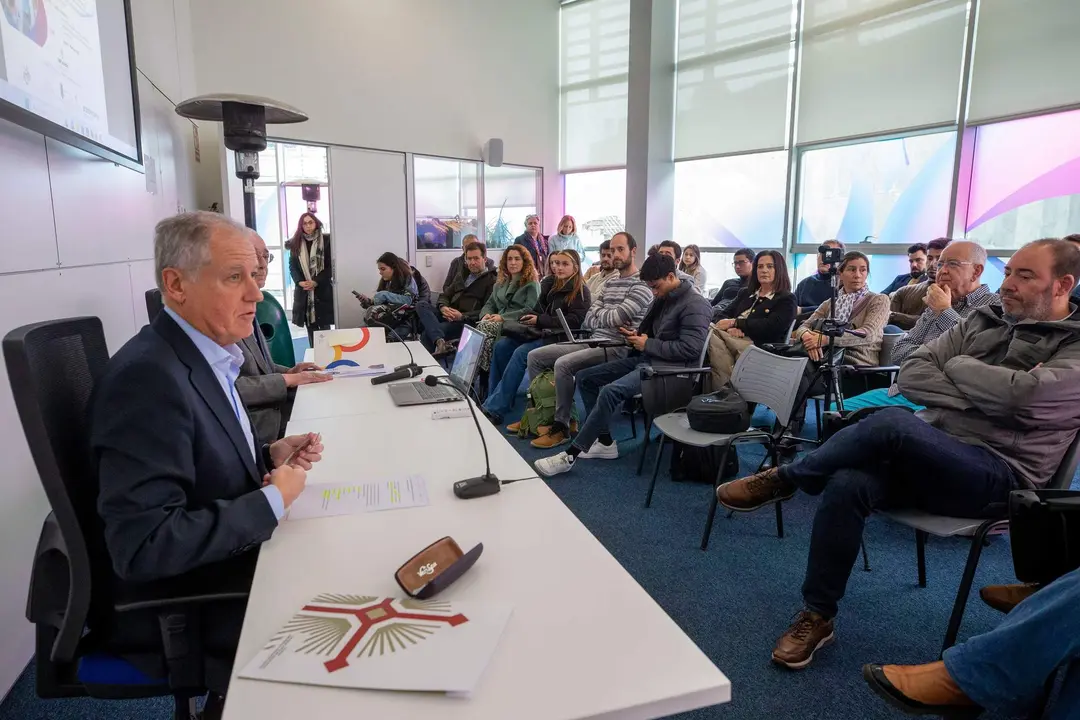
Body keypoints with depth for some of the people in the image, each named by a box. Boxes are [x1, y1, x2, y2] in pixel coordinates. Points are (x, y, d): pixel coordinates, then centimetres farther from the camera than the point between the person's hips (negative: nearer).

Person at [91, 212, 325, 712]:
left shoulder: (203, 351, 2)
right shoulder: (148, 376, -26)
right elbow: (144, 546, -30)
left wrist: (269, 455, -2)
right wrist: (272, 499, -22)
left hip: (225, 565, 8)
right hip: (178, 608, -8)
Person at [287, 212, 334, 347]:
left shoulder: (326, 240, 0)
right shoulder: (295, 243, 9)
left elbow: (331, 265, -3)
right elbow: (292, 266, 8)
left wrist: (316, 282, -13)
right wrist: (300, 281, -11)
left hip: (323, 290, -3)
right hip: (303, 291, 3)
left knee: (324, 325, -2)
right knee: (309, 325, 5)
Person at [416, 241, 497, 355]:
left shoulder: (491, 281, 1)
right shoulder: (462, 276, 25)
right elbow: (445, 295, 21)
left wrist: (462, 316, -21)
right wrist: (443, 307, -5)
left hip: (467, 321, -7)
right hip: (449, 315, 8)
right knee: (421, 306, -22)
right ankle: (440, 341, -43)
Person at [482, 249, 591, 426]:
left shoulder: (581, 291, -6)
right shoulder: (551, 284, 16)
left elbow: (575, 321, -16)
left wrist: (540, 320, -18)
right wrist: (530, 316, -2)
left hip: (560, 337, -8)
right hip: (542, 332, 8)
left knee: (521, 353, -29)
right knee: (501, 345, -15)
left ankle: (494, 409, -28)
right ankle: (495, 400, -11)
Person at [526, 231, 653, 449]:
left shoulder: (642, 284, -9)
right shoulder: (609, 283, 17)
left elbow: (614, 318, -20)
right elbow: (588, 320, 7)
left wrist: (598, 312, 1)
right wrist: (608, 317, -12)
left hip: (617, 349, -9)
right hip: (594, 342, 9)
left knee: (563, 364, -30)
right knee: (535, 357, 2)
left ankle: (561, 427, -17)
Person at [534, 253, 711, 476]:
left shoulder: (695, 305, -14)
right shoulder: (663, 299, 14)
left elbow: (691, 348, -23)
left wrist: (648, 345, -17)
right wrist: (637, 335, 3)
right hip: (646, 359, 10)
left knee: (611, 391, -31)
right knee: (585, 377, 2)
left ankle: (570, 455, -23)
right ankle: (605, 442, 3)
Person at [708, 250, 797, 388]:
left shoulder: (786, 300, 10)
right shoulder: (745, 293, 28)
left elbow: (770, 327, -7)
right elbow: (723, 315, 16)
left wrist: (735, 322, -5)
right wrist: (732, 328, -8)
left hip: (757, 346, -5)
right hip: (731, 339, 6)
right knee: (711, 335, -32)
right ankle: (726, 387, -32)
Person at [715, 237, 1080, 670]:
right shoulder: (982, 321, 15)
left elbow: (1019, 394, -22)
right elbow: (910, 375, 5)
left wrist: (957, 366, -4)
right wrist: (982, 396, -8)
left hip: (998, 477, -5)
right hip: (926, 455, 5)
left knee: (892, 423, -35)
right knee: (847, 483, -27)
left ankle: (783, 480, -11)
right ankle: (816, 616, -12)